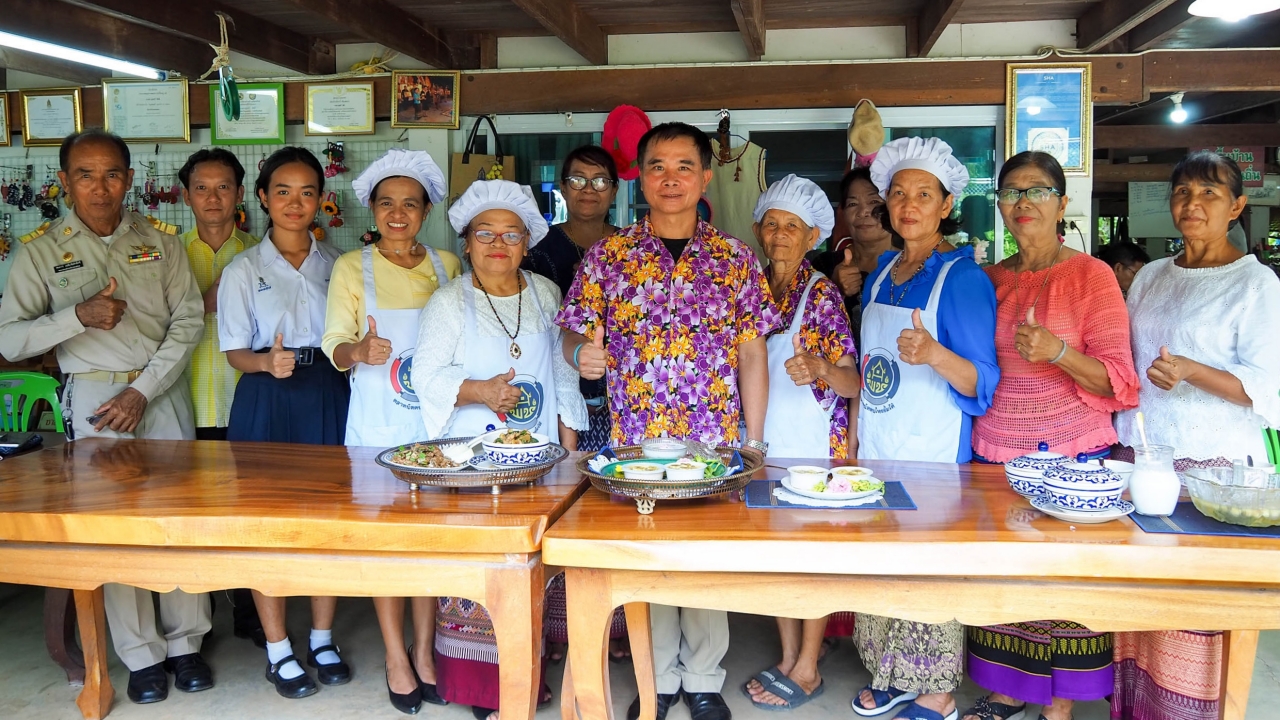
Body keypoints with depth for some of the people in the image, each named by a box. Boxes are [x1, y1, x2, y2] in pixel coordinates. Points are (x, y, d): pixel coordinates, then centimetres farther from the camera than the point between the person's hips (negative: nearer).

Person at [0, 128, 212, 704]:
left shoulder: (160, 244, 6)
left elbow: (188, 320, -1)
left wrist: (142, 391, -9)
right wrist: (77, 316, -17)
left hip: (164, 392, 1)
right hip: (94, 397, -1)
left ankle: (185, 642, 15)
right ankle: (141, 654, 13)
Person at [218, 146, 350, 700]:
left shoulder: (336, 264, 8)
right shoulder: (243, 270, 1)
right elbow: (236, 353, -2)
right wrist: (268, 362, -22)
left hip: (328, 395, 2)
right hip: (266, 400, -2)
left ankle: (323, 638, 22)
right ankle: (278, 649, 17)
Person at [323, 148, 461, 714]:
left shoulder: (447, 266, 7)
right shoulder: (352, 268, 1)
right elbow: (334, 346, -2)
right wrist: (359, 351, -24)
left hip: (435, 419, 2)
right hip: (378, 424, -2)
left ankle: (425, 649, 19)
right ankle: (396, 656, 15)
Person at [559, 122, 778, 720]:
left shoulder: (734, 258, 2)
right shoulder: (607, 256, 2)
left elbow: (751, 353, 3)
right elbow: (576, 336, 6)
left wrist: (754, 441, 0)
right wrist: (581, 353, -19)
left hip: (715, 442, 0)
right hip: (634, 441, 0)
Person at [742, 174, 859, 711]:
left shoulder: (823, 295, -8)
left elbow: (851, 383, -14)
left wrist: (821, 368, -34)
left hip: (816, 443, -5)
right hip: (766, 440, 5)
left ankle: (807, 669, 15)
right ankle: (789, 656, 25)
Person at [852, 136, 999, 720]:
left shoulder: (962, 277, -11)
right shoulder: (882, 272, 10)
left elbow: (984, 382, -16)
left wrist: (934, 354, -32)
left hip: (933, 451, -7)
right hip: (875, 448, 7)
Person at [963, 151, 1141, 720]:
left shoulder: (1091, 275, -5)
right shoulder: (989, 280, 9)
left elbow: (1119, 381, -8)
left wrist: (1058, 352, -23)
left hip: (1071, 455, -4)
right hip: (995, 452, 4)